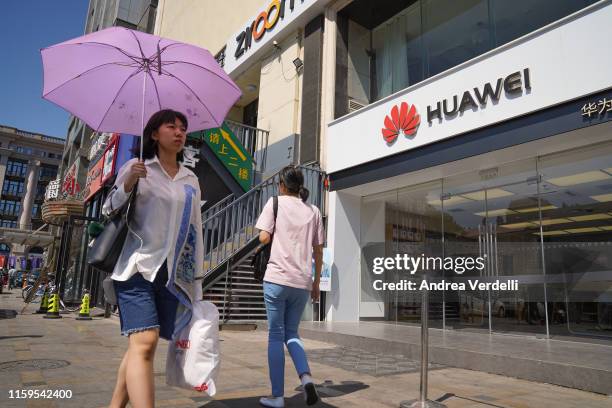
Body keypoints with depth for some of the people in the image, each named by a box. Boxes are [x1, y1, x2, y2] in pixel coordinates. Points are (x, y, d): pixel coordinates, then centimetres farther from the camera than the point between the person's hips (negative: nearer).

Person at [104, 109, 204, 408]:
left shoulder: (191, 181, 15)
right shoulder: (135, 168, 5)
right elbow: (108, 212, 6)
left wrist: (196, 277, 14)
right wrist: (127, 184, -12)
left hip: (172, 273, 4)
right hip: (137, 267, -4)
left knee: (141, 344, 4)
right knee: (144, 342, -17)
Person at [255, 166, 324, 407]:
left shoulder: (276, 202, 2)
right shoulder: (313, 211, 12)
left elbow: (264, 238, -6)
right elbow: (318, 251, 10)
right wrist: (316, 282, 17)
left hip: (277, 278, -3)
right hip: (302, 282, 4)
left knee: (276, 335, 7)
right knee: (291, 333, 17)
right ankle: (306, 376, -4)